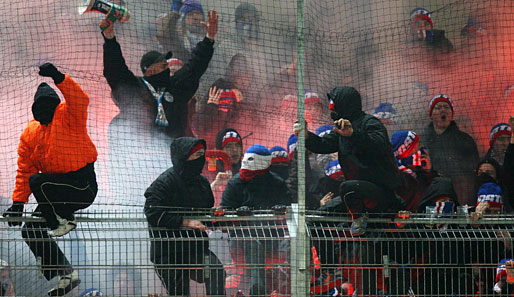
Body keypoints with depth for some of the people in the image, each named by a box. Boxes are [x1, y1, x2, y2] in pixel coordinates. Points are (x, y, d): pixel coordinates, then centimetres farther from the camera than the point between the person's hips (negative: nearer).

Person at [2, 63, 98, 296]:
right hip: (60, 194, 8)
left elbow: (80, 100, -31)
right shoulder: (30, 133, 10)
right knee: (30, 230, -2)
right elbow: (24, 171, 12)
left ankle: (64, 220, -9)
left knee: (37, 181, -29)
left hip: (83, 186, -8)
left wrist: (58, 78, -43)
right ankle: (66, 274, 2)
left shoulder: (67, 115, -7)